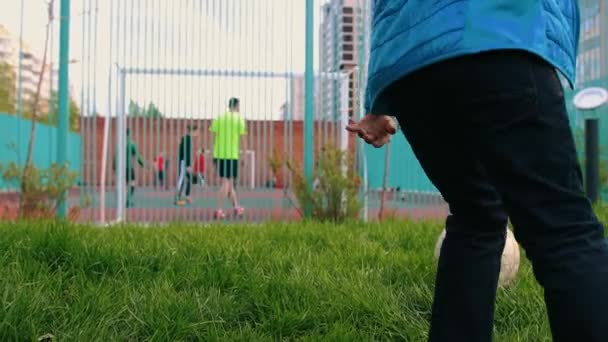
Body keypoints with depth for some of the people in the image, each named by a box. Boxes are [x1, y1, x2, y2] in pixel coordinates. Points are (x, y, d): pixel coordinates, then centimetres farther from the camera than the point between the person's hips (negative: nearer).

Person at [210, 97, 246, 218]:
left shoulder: (219, 118, 8)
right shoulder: (239, 119, -3)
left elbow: (214, 136, 7)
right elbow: (241, 138, -5)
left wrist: (214, 155, 13)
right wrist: (242, 154, 2)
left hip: (219, 154, 5)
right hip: (232, 154, -5)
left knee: (229, 181, 15)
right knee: (226, 182, -1)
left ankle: (236, 207, 25)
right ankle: (220, 210, -6)